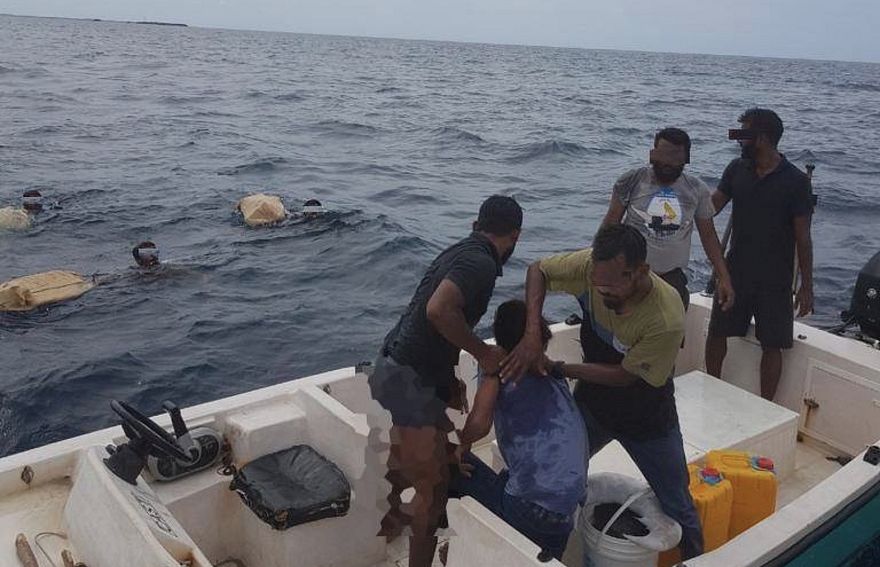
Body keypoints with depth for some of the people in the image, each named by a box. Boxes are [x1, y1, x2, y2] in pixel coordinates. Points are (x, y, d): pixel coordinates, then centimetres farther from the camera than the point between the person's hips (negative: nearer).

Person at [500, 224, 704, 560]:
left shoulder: (667, 320, -37)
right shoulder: (591, 266, -28)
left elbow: (625, 375, -26)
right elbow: (538, 271, -15)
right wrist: (532, 335, -30)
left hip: (647, 418, -3)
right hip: (591, 403, 3)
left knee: (678, 507, 12)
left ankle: (695, 558, 42)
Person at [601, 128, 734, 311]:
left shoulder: (697, 190, 1)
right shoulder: (632, 181, -5)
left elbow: (708, 235, 7)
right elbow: (610, 224, -3)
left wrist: (724, 278, 2)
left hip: (672, 277, 2)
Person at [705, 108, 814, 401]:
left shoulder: (795, 181, -11)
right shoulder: (737, 169, 0)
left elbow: (803, 238, -9)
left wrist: (806, 287, -8)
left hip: (775, 279, -4)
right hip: (736, 271, 4)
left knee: (771, 345, 5)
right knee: (717, 332, 11)